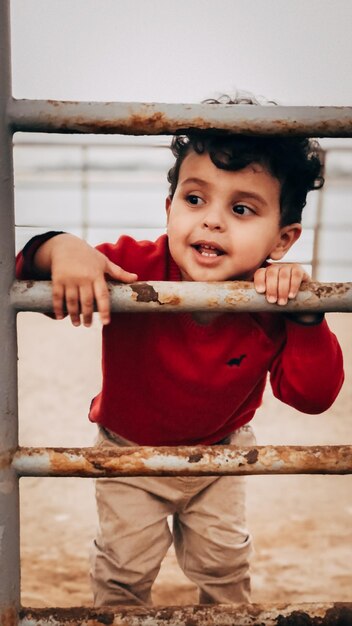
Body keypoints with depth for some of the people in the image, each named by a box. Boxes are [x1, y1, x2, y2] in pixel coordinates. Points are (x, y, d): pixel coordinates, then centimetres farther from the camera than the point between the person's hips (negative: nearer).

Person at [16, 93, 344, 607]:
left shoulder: (273, 305, -24)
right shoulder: (131, 268, -29)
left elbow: (313, 395, -26)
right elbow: (29, 271, -27)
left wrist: (304, 315, -39)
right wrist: (61, 249, -50)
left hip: (220, 452, 2)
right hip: (129, 449, -1)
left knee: (224, 559, 20)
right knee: (126, 564, 14)